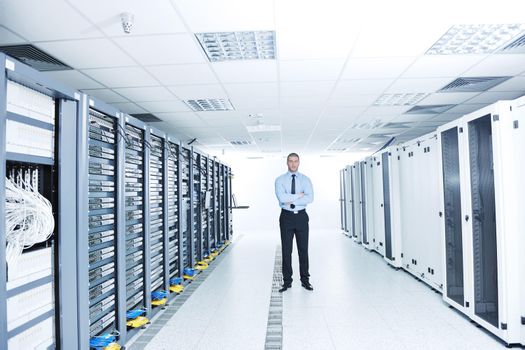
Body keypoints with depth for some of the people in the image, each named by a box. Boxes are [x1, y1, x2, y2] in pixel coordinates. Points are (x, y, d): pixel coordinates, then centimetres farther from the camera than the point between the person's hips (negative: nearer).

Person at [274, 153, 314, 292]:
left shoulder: (305, 179, 4)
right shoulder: (280, 180, 0)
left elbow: (310, 198, -12)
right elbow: (282, 198, -17)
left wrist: (291, 201, -16)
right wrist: (299, 195, -13)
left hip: (301, 216, 1)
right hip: (286, 217, -1)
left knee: (303, 249, 7)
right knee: (286, 250, 5)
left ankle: (305, 280, 20)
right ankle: (287, 281, 16)